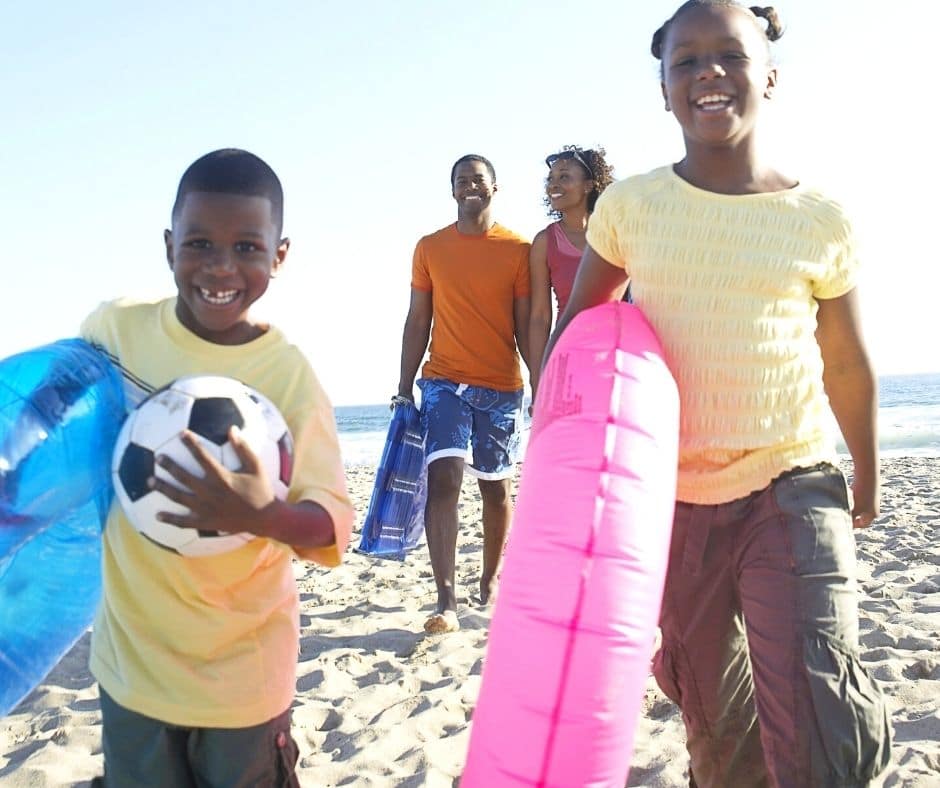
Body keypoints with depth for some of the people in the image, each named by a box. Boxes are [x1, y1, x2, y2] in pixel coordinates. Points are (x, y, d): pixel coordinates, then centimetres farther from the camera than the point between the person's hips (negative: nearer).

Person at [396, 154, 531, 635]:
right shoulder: (430, 248, 7)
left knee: (496, 486, 9)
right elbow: (417, 322, 7)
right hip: (444, 380, 0)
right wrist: (404, 389, 3)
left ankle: (490, 579, 30)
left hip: (501, 386, 0)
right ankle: (446, 601, -15)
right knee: (442, 478, -15)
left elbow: (526, 327, 2)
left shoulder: (518, 250, 2)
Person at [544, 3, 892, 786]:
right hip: (670, 495, 2)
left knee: (808, 722, -12)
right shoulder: (630, 205, -4)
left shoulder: (818, 218, -5)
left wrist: (867, 478, 16)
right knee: (713, 713, 18)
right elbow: (576, 329, 6)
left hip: (790, 487, -1)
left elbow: (846, 365, 6)